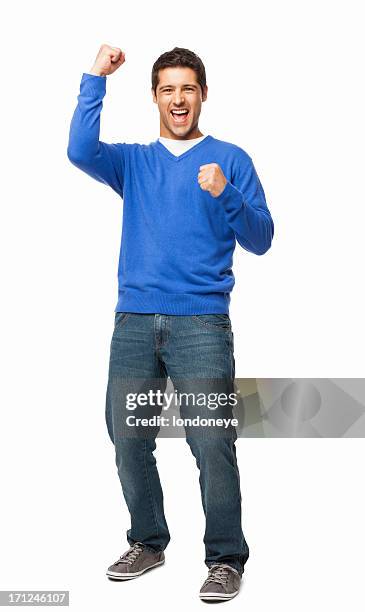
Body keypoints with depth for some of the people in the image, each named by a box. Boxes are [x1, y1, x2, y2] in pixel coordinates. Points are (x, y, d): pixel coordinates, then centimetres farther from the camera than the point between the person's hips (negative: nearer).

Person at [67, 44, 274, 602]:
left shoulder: (231, 160, 9)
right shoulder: (133, 161, 16)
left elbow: (260, 240, 3)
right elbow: (81, 151, -5)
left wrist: (225, 194, -13)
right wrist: (95, 79, -4)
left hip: (202, 322, -3)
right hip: (135, 321, 3)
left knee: (213, 444, -10)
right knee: (128, 439, 7)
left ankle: (226, 559, 5)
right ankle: (148, 541, 26)